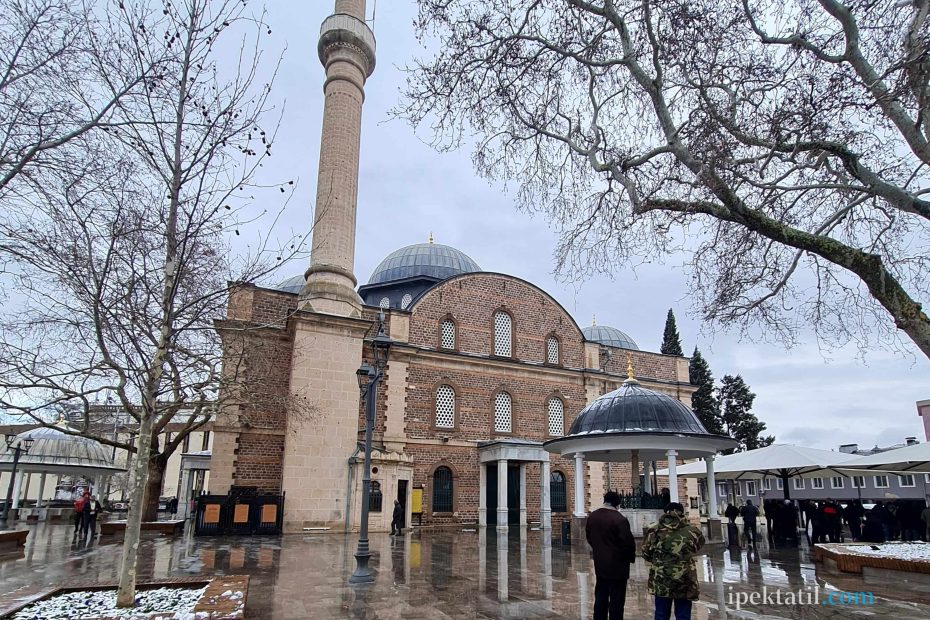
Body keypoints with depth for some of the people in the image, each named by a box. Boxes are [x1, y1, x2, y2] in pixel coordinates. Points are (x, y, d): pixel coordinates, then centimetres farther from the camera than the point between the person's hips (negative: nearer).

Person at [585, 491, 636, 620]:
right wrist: (631, 557, 1)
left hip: (600, 565, 6)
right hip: (617, 566, -6)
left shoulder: (592, 517, 3)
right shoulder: (619, 519, -20)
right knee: (616, 601, 3)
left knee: (600, 599, 15)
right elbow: (628, 542, -18)